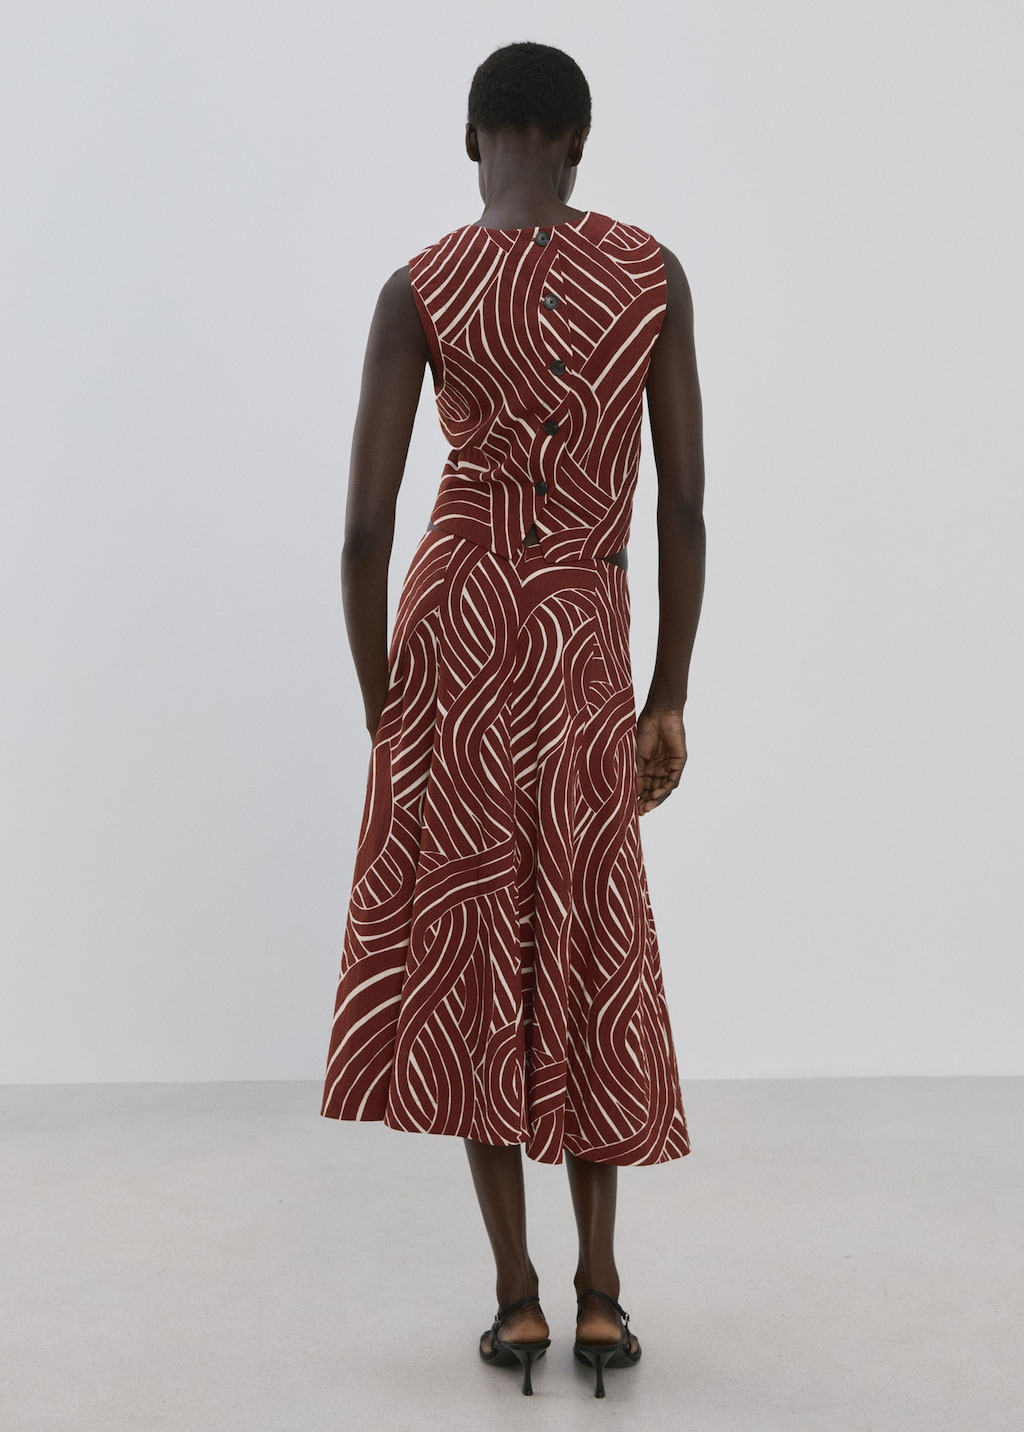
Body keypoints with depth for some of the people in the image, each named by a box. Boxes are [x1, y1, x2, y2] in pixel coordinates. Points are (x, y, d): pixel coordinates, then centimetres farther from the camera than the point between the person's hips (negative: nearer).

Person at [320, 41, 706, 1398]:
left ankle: (517, 1294, 15)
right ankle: (600, 1290, 18)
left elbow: (365, 528, -8)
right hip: (586, 654, 1)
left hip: (453, 640, -1)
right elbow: (687, 506, -2)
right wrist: (671, 701, 5)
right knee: (588, 959, 13)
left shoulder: (417, 288, -4)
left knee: (469, 948, 9)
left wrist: (377, 707, 4)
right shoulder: (656, 272, 1)